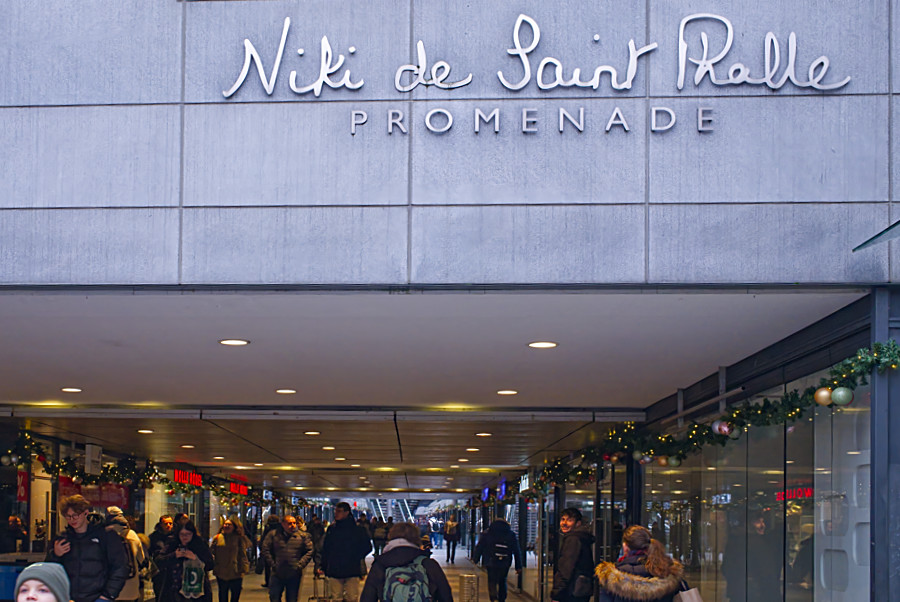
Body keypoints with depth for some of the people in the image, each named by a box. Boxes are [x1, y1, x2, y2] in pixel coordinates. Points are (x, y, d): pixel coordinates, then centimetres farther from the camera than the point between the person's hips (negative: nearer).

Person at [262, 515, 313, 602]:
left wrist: (300, 565, -6)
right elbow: (265, 549, 3)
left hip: (294, 575, 1)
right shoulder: (273, 534, 1)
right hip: (277, 574, 0)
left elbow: (309, 551, 3)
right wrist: (272, 564, -5)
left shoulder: (303, 535, 2)